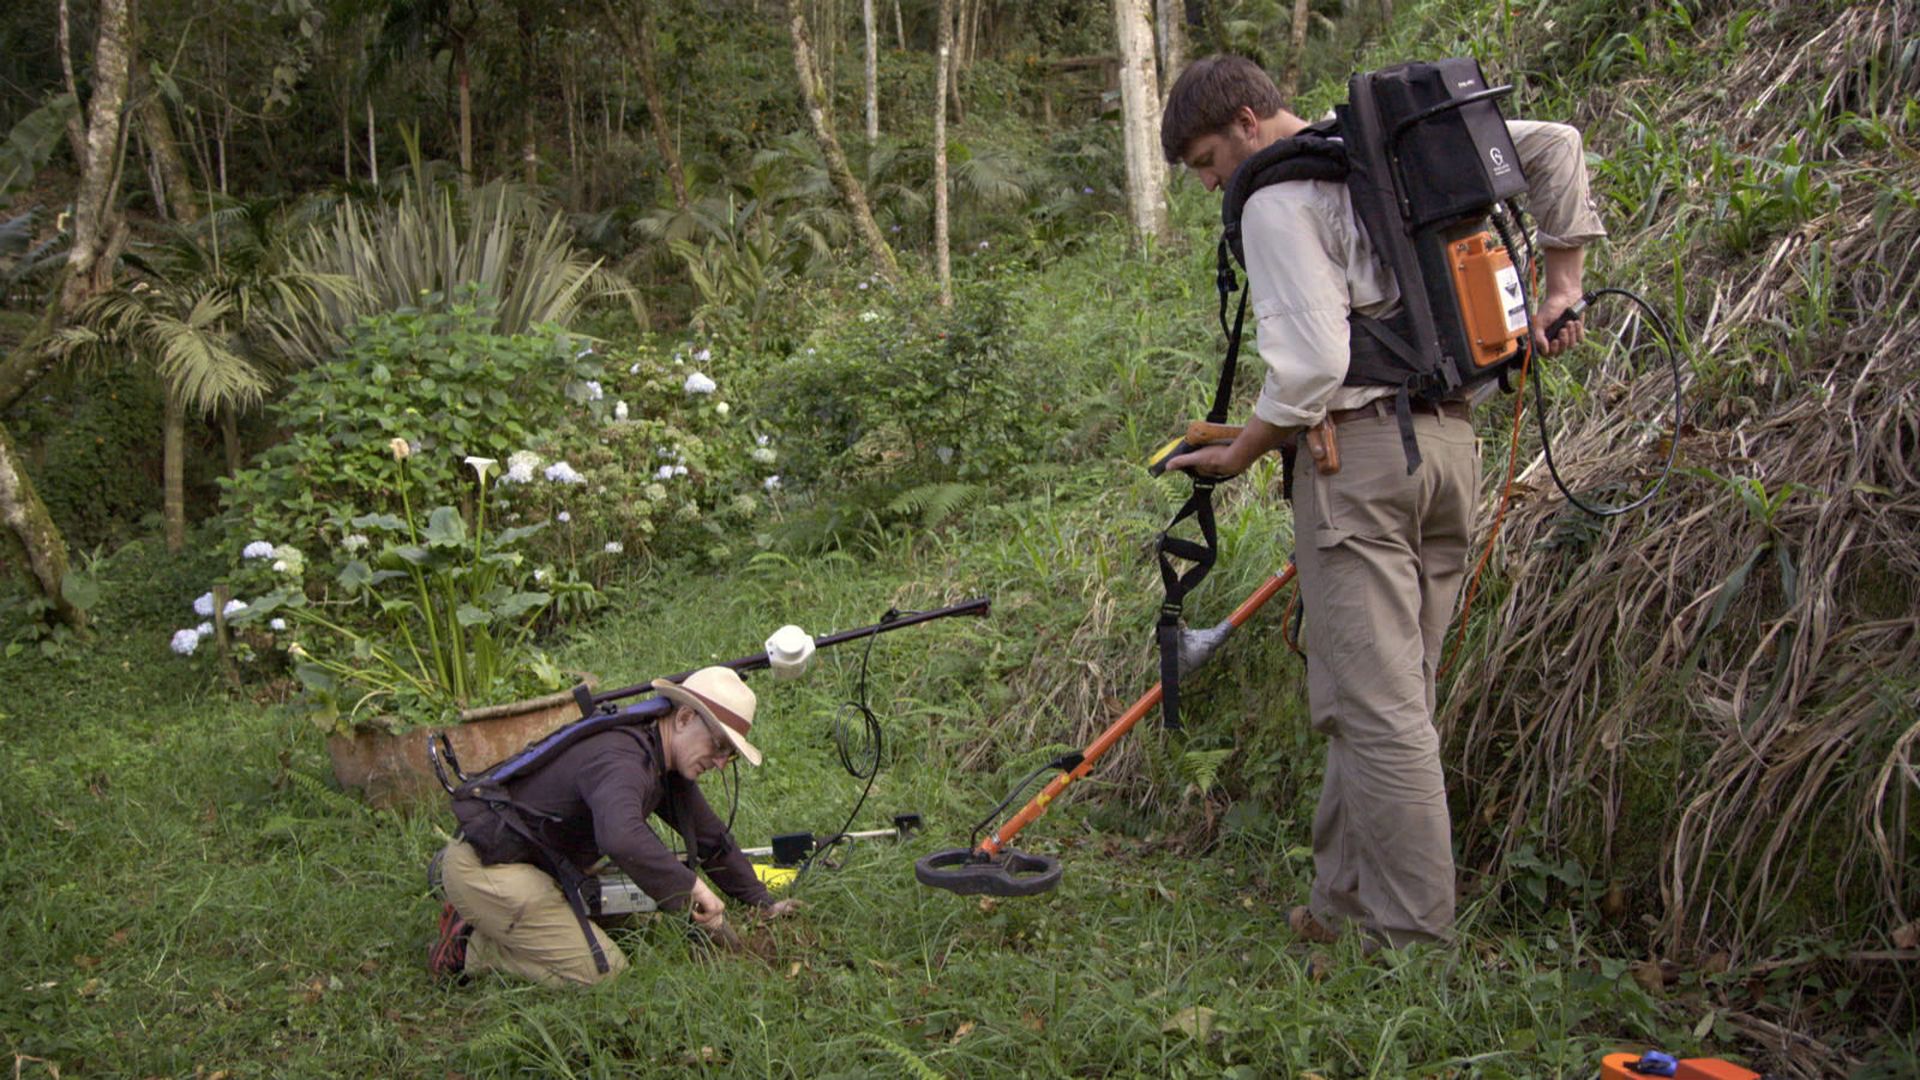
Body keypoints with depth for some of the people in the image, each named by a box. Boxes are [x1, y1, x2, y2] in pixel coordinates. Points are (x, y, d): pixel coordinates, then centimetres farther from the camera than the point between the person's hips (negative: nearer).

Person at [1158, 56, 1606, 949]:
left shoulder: (1277, 201, -7)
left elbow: (1313, 364, -17)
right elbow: (1555, 145, 20)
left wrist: (1238, 454, -4)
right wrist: (1562, 285, 21)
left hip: (1358, 448, -9)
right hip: (1452, 440, 9)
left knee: (1376, 707, -4)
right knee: (1388, 696, 12)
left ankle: (1411, 935, 2)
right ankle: (1345, 902, 22)